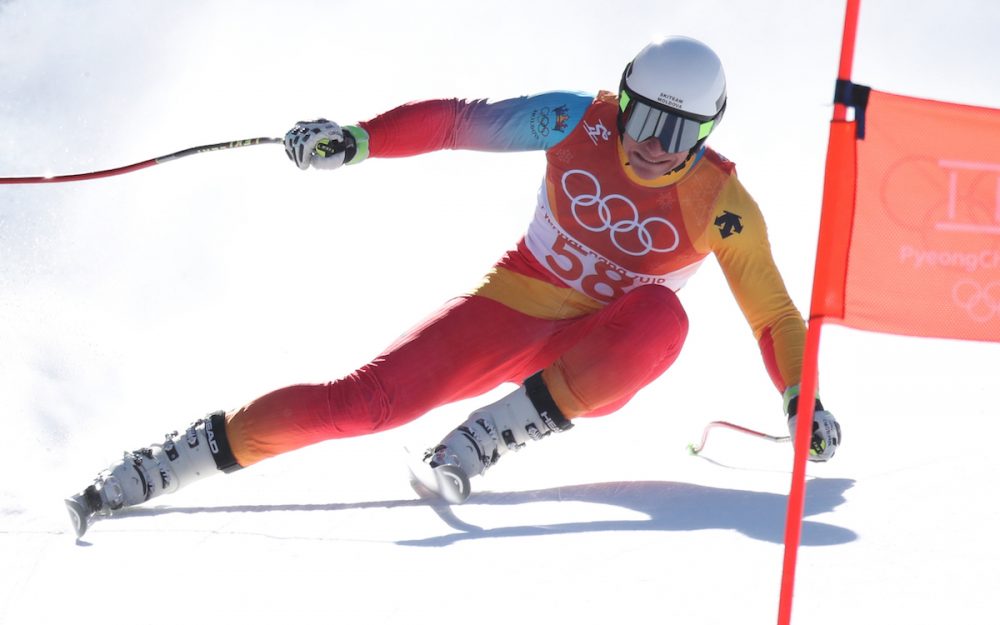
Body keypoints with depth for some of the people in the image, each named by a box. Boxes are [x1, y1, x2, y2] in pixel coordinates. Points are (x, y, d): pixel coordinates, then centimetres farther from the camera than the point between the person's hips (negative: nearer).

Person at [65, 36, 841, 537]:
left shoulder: (719, 203, -14)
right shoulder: (579, 124, -11)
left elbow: (772, 311, -8)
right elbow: (461, 121, -6)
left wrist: (803, 400, -19)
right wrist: (356, 140, -16)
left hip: (596, 365, -1)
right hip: (512, 307, 1)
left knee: (661, 317, -37)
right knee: (363, 401, -18)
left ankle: (493, 435, -30)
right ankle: (172, 459, -8)